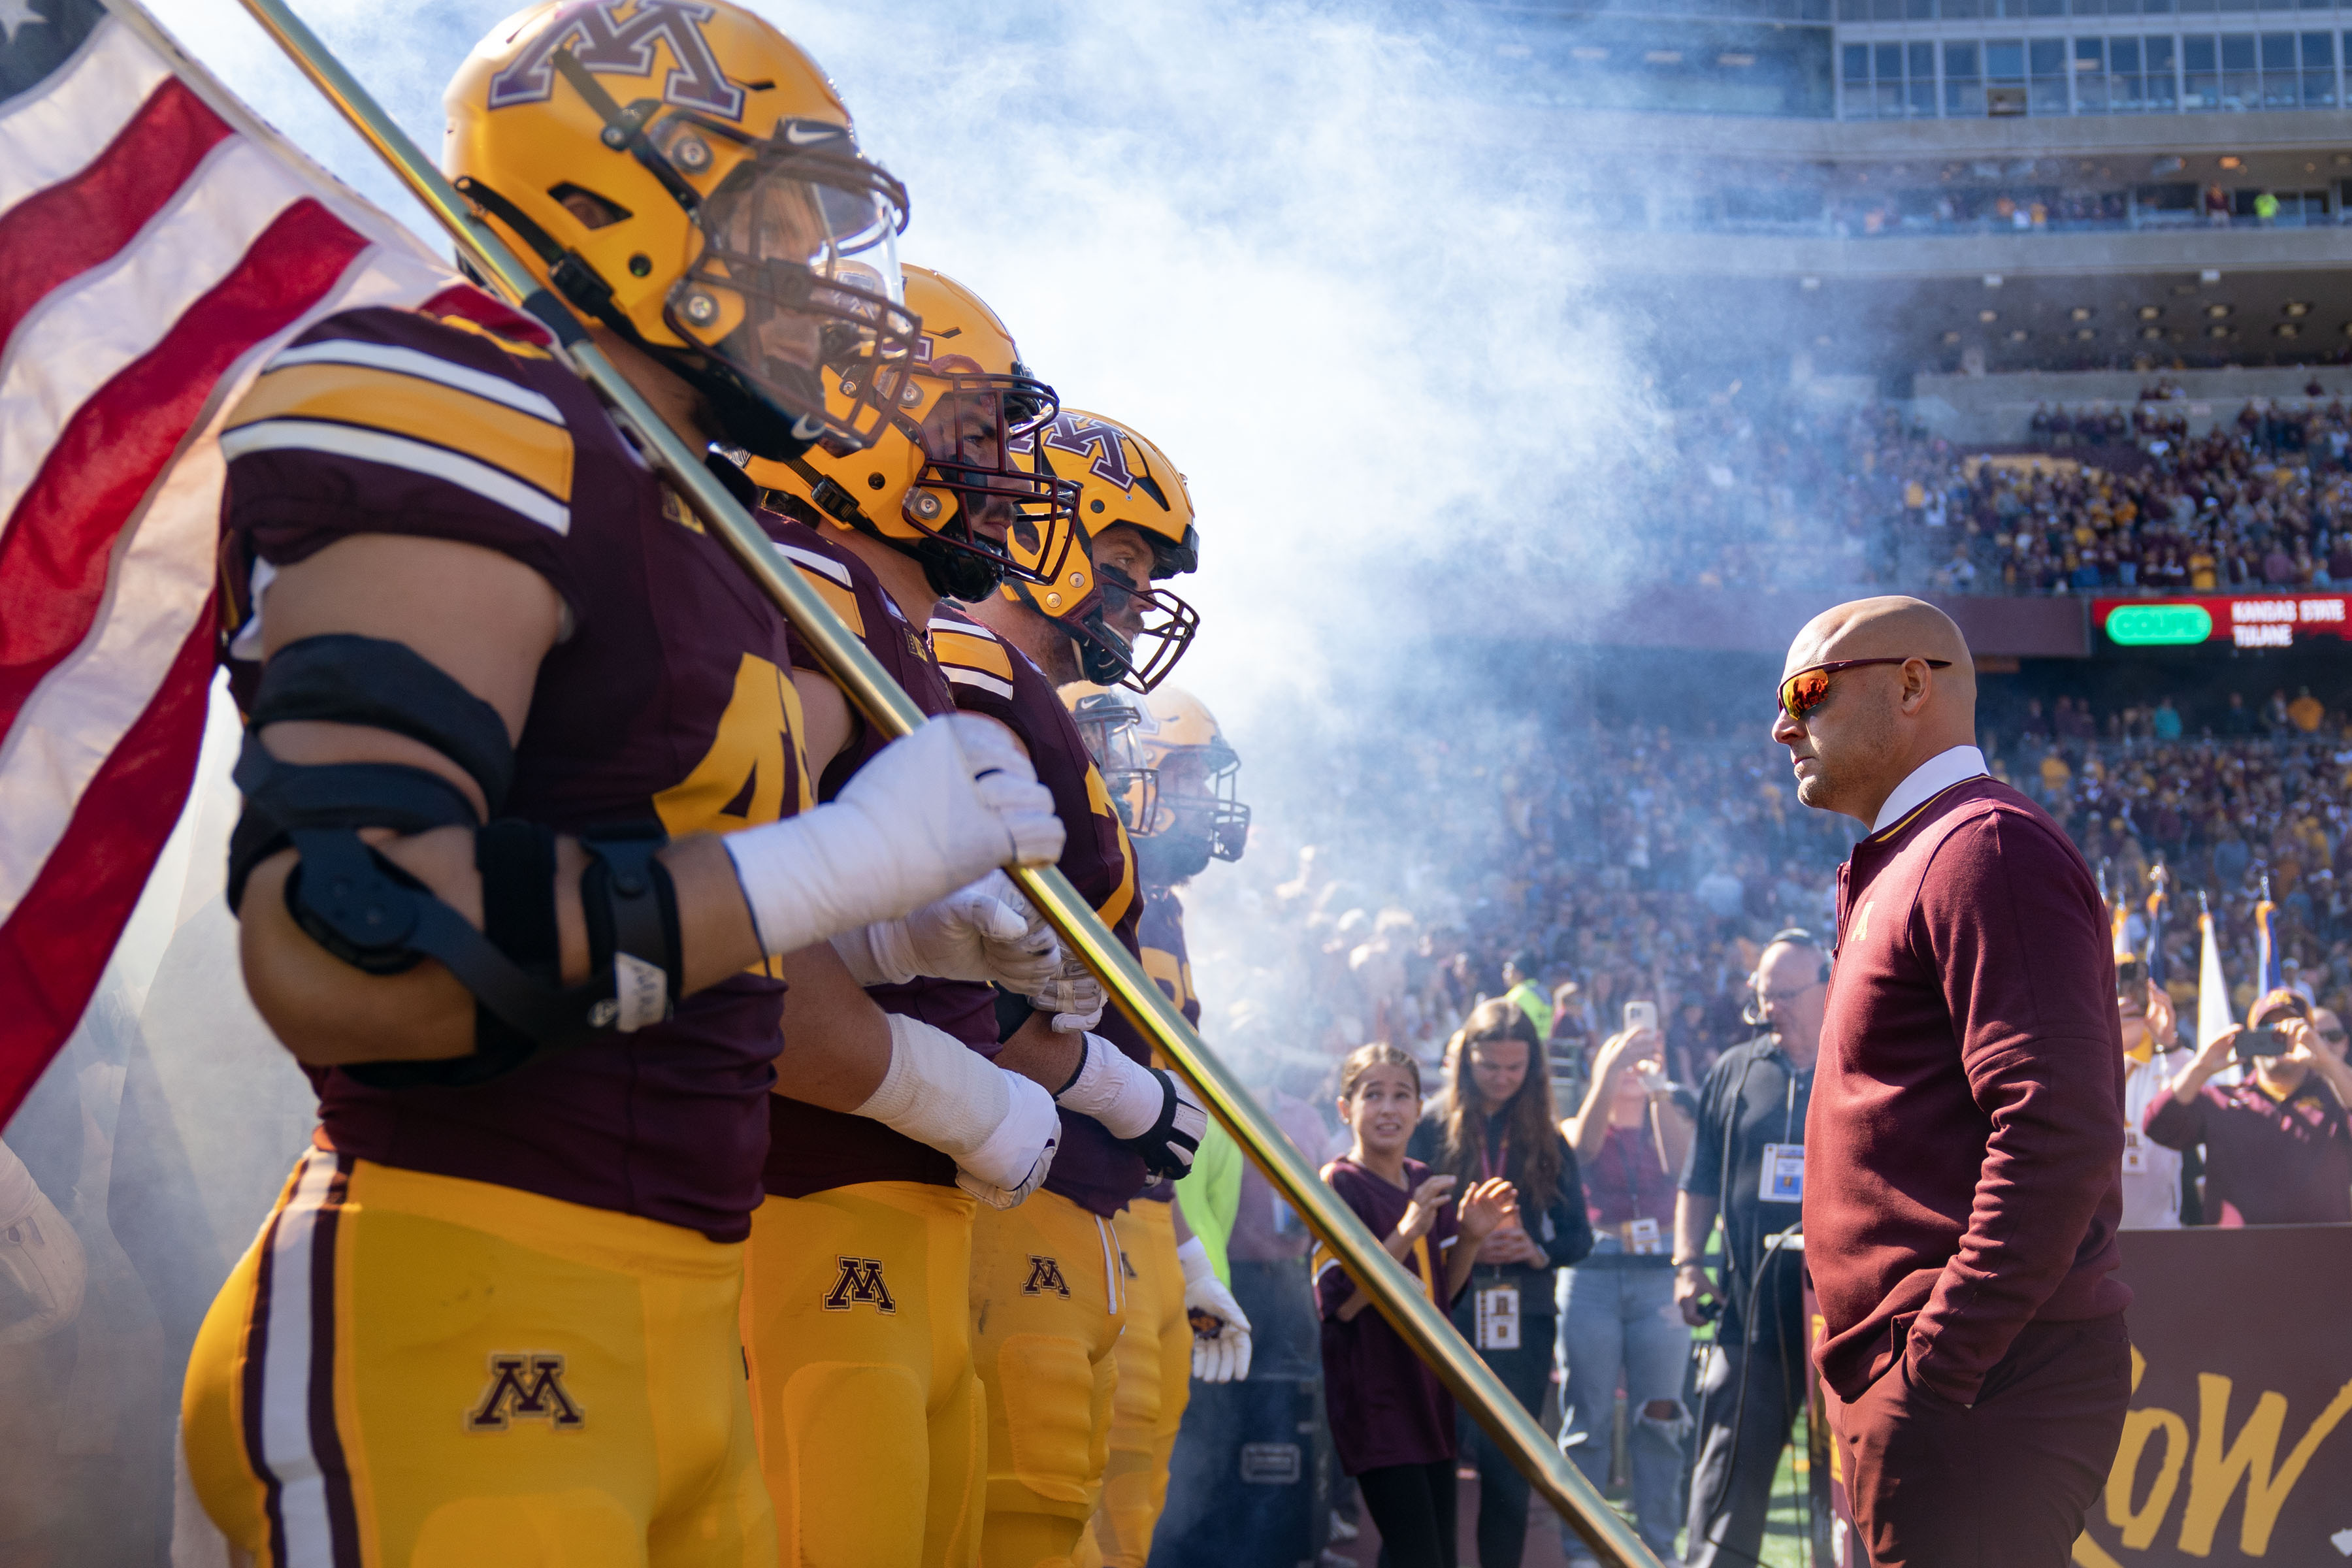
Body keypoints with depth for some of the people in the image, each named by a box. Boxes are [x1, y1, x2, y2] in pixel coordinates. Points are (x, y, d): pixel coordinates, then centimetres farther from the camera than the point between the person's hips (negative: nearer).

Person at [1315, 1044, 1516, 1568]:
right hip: (1374, 1401, -8)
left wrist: (1469, 1237, -2)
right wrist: (1407, 1233, -27)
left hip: (1428, 1391, 8)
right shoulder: (1339, 1185, -12)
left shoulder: (1426, 1184, 11)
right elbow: (1341, 1302, -19)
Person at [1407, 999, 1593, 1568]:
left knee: (1511, 1468, 4)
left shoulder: (1545, 1139, 12)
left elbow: (1579, 1234, 11)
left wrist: (1538, 1252, -9)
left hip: (1523, 1318, 3)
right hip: (1446, 1313, -3)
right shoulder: (1431, 1129, 2)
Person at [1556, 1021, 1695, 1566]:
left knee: (1660, 1417, -1)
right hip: (1593, 1276, -1)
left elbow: (1679, 1163, -8)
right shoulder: (1579, 1129, 11)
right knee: (1588, 1417, -2)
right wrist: (1608, 1079, -29)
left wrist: (1659, 1092, -22)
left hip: (1660, 1277, 1)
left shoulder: (1669, 1123, 14)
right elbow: (1583, 1144, -13)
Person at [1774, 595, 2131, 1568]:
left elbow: (2058, 1130, -23)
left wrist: (1934, 1370, -23)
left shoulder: (1984, 848, -11)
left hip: (1976, 1398, -10)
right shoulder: (1905, 866, 22)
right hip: (1934, 1389, 10)